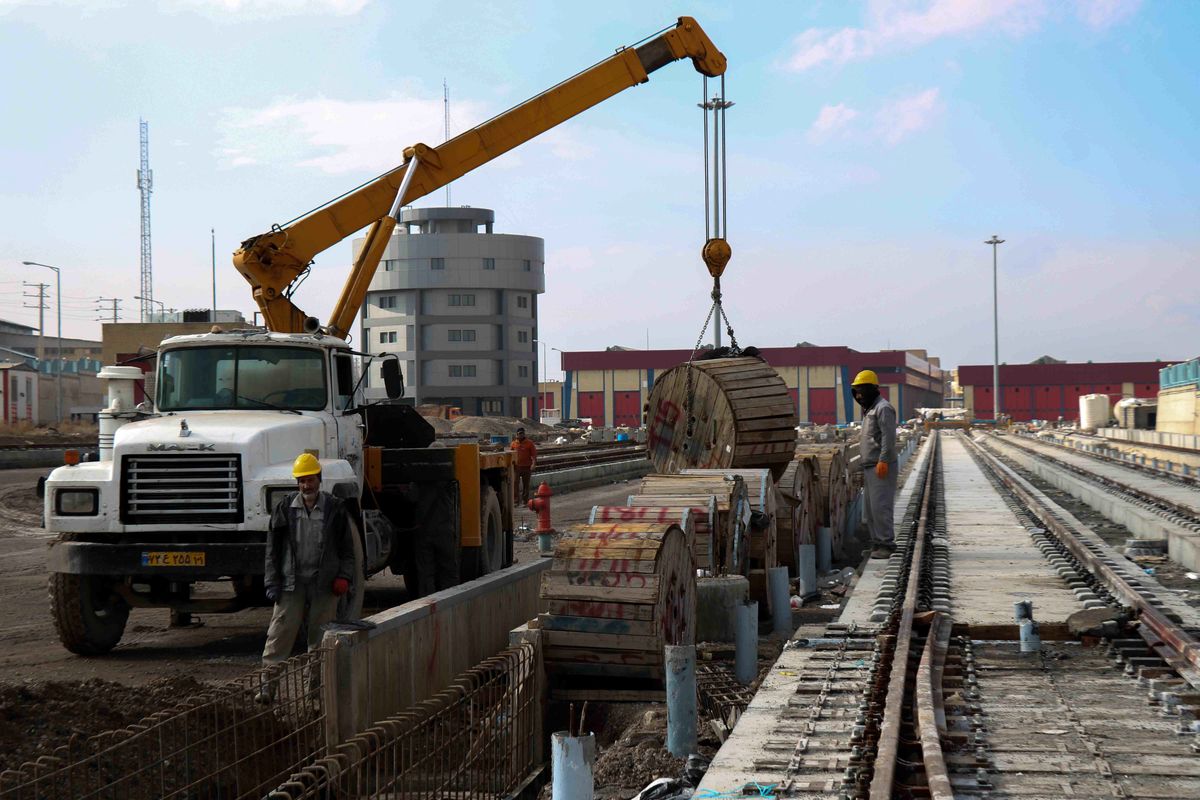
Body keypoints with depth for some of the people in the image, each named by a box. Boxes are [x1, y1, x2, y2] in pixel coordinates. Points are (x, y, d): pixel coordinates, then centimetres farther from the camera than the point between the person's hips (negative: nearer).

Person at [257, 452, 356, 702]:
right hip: (291, 583, 0)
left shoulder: (335, 509, 4)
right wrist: (272, 584, 0)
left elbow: (347, 548, 10)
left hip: (324, 585, 0)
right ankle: (268, 684, -8)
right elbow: (273, 549, 6)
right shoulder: (285, 508, 4)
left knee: (320, 637, 6)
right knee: (280, 634, -7)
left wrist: (344, 576, -3)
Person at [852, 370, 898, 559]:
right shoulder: (869, 409, 22)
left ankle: (887, 544, -12)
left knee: (880, 506, -13)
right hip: (870, 466, 10)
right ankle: (877, 543, 15)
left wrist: (883, 460, -26)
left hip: (881, 467, -10)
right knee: (870, 508, 10)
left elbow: (889, 436, -19)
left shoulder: (883, 408, -9)